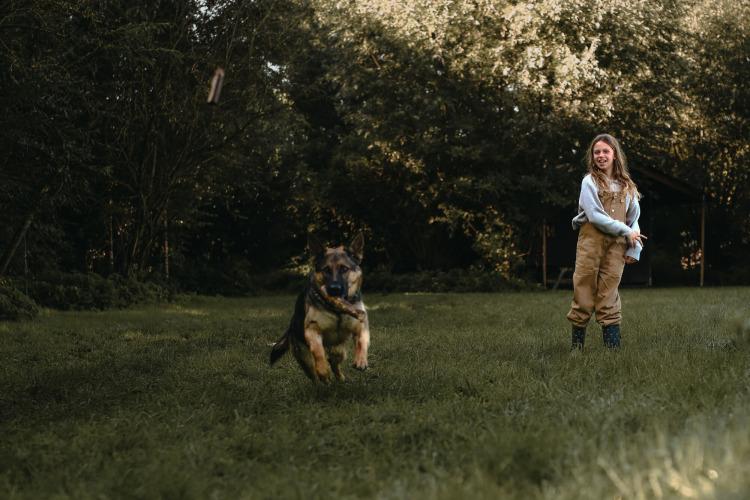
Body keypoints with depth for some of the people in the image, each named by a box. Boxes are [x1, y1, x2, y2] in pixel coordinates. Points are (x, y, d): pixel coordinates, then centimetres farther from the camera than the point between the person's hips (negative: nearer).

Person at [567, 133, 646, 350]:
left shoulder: (626, 186, 16)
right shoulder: (590, 181, 2)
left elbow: (634, 219, 16)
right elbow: (595, 215, -8)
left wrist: (634, 249, 4)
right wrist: (626, 231, -8)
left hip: (616, 246, 3)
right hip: (591, 242, -3)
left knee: (609, 299, 1)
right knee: (584, 294, -2)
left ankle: (614, 348, 0)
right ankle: (577, 346, 5)